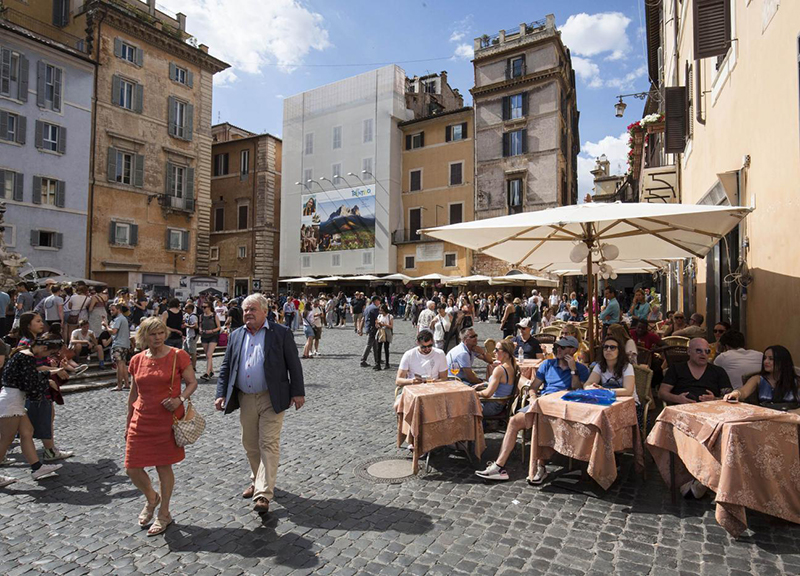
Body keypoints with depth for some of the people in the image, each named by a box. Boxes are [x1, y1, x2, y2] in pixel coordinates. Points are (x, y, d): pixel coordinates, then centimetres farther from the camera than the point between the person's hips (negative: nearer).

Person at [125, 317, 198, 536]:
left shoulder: (178, 356, -8)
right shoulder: (137, 360, 3)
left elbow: (192, 382, -3)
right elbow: (133, 394, 12)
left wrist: (180, 399, -22)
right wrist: (128, 424, 15)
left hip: (167, 419, -4)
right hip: (141, 421, 4)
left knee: (164, 467, 7)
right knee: (132, 469, 5)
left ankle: (163, 514, 28)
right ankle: (151, 499, 37)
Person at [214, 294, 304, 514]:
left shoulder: (281, 333, -5)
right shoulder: (236, 336, 9)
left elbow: (294, 365, -5)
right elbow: (226, 367, 11)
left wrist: (297, 393, -8)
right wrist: (221, 394, 3)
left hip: (271, 399, -5)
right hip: (245, 399, 5)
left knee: (269, 444, -4)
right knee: (250, 444, 16)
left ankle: (263, 493, 0)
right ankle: (258, 481, 36)